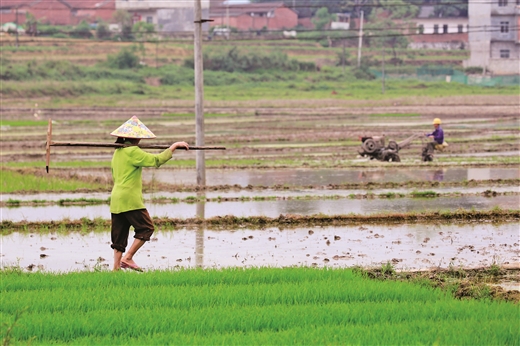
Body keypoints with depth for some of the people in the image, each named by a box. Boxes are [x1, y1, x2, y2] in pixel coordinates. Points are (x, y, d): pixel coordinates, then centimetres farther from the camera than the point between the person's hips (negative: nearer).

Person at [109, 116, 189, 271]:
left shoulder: (117, 152, 16)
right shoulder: (133, 151, -12)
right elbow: (157, 160, -16)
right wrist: (174, 146, -8)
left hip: (116, 200, 9)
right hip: (130, 199, -9)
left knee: (119, 234, 9)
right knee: (146, 228, -2)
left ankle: (116, 266, 6)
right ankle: (127, 258, -7)